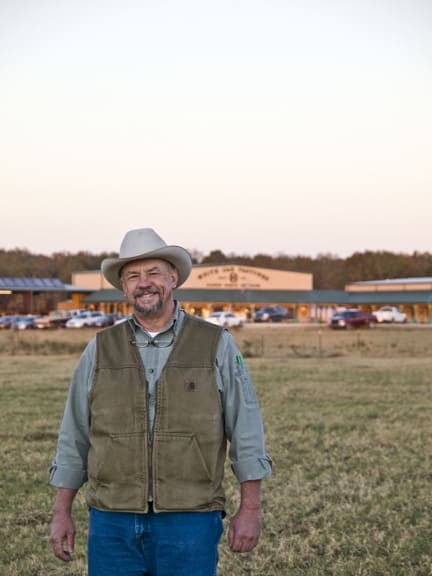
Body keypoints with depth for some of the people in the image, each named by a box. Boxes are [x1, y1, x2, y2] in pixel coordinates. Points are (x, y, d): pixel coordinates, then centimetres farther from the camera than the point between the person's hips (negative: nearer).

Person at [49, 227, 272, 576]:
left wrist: (250, 509, -3)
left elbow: (246, 432, 1)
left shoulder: (217, 345, 1)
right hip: (113, 523, 2)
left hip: (190, 520, -2)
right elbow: (73, 439, 11)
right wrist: (61, 514, 8)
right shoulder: (100, 351, 7)